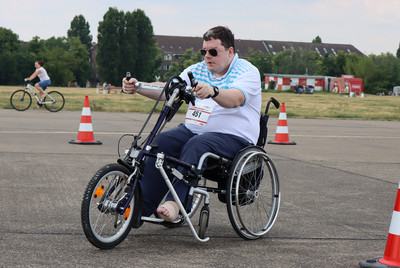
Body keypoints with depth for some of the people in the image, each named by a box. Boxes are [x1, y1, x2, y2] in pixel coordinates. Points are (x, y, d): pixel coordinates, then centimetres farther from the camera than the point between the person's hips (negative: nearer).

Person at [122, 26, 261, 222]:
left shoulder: (248, 72, -3)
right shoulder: (197, 70, 15)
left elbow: (235, 99, -25)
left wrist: (213, 91, -46)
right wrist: (137, 88, -14)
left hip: (233, 137, -5)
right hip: (193, 130, 6)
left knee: (196, 145, -35)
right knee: (161, 141, -21)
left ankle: (175, 203, -42)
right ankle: (142, 207, -23)